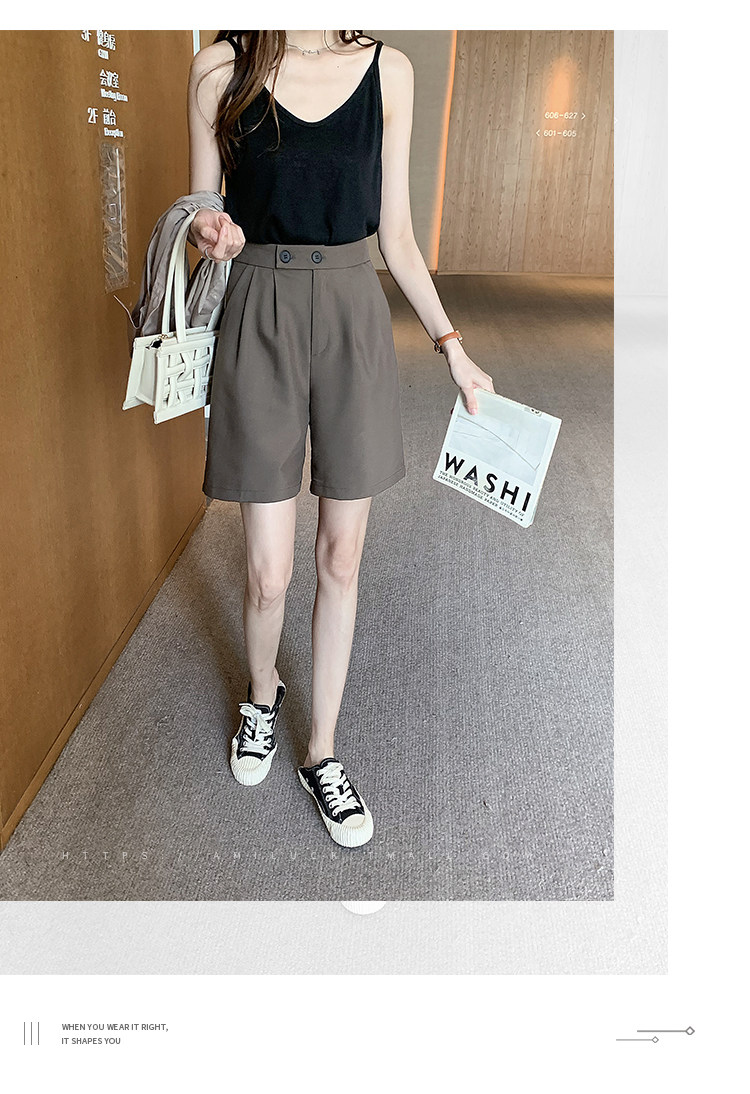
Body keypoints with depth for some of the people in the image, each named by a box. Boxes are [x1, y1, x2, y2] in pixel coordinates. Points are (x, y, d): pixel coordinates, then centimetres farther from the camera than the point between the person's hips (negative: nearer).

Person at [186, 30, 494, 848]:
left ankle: (322, 752, 25)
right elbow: (200, 213, 7)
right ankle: (263, 693, 35)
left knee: (341, 558, 7)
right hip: (261, 320, -1)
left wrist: (450, 346, 4)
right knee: (270, 572, 0)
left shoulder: (387, 70, 6)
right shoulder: (219, 70, 2)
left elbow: (396, 234, 8)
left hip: (355, 320, 2)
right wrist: (206, 233, -17)